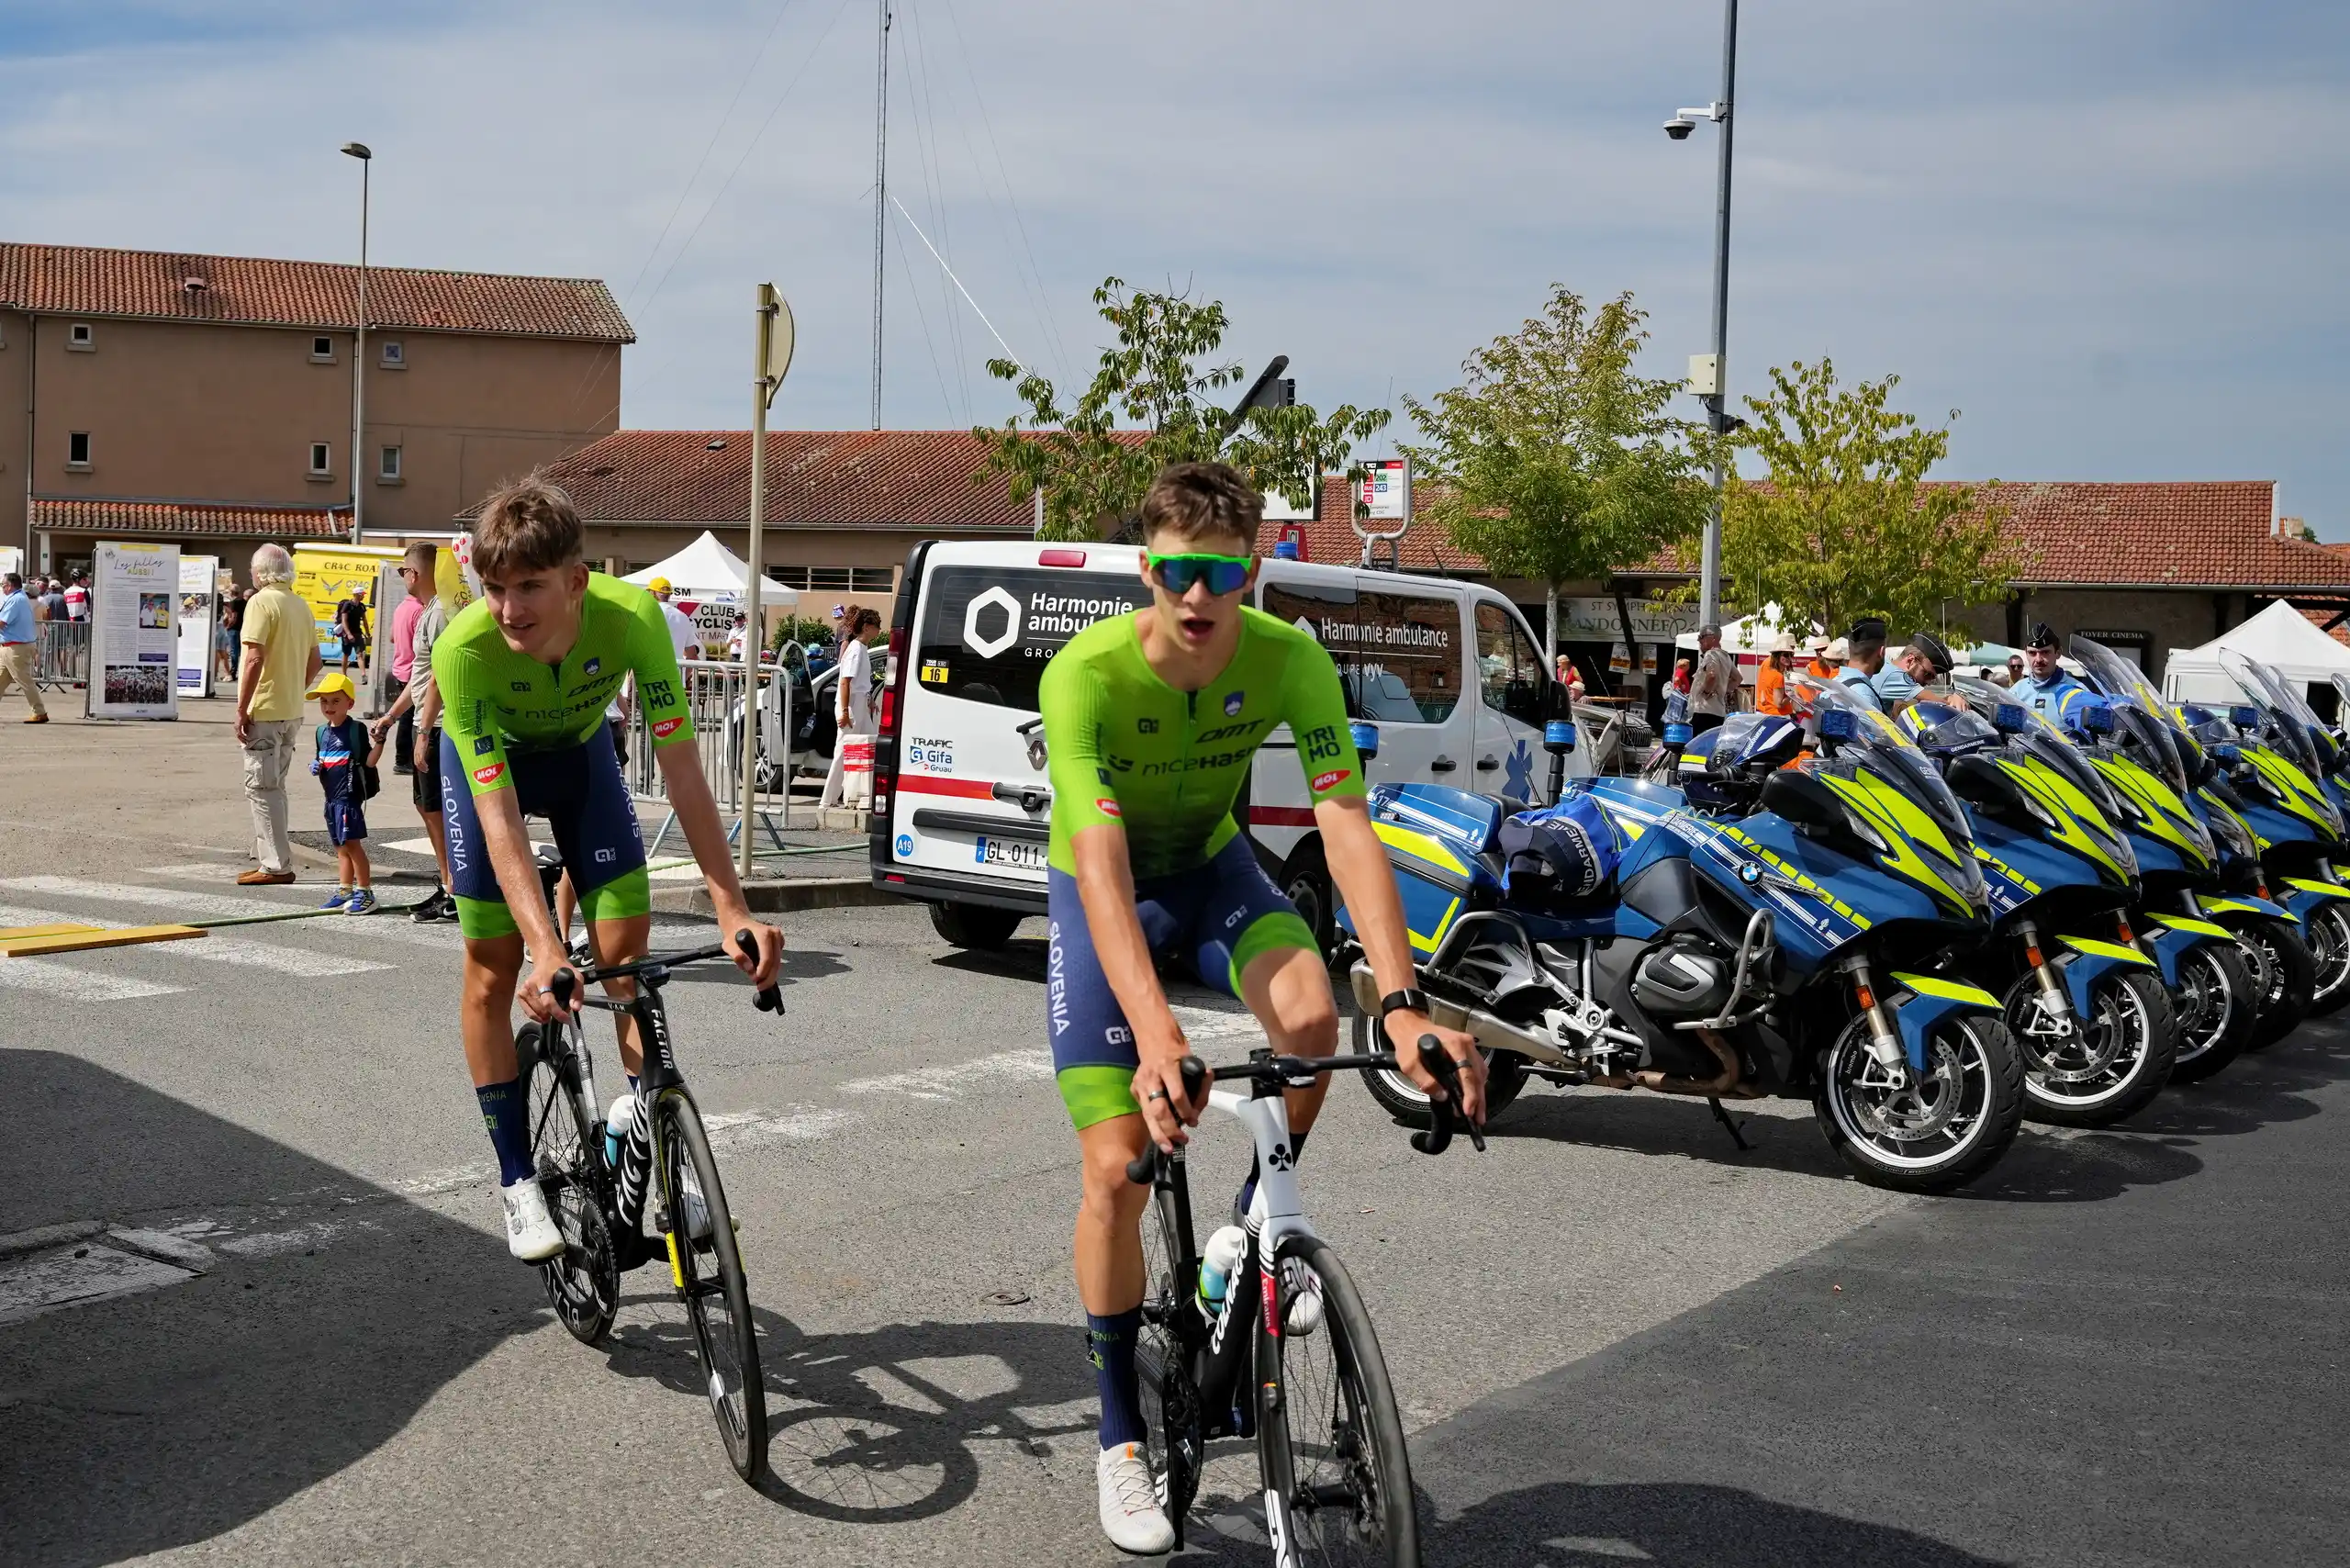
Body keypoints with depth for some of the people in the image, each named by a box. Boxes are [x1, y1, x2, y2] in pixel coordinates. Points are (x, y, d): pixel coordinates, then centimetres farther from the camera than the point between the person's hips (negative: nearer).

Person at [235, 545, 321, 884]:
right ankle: (270, 858, 21)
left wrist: (242, 709, -16)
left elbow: (255, 658, -19)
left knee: (262, 786, -4)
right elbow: (314, 661, 15)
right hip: (291, 710, 8)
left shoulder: (261, 602, -12)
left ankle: (276, 865, -5)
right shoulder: (301, 606, 12)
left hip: (264, 709, -8)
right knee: (274, 786, 16)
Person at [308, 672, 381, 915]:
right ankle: (344, 891, 20)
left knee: (351, 843, -9)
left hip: (349, 795, -8)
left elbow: (368, 761, -13)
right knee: (340, 847, 14)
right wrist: (316, 766, 5)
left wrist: (379, 742, -28)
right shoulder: (322, 732, 14)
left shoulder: (356, 730, -9)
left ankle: (365, 893, -5)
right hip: (332, 797, 8)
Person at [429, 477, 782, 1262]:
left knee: (627, 948, -7)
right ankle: (517, 1179, 7)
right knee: (494, 965, -4)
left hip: (578, 749, 1)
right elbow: (499, 817, -40)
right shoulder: (463, 650, -39)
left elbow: (682, 770, -35)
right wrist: (546, 950, -51)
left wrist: (732, 910, -41)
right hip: (486, 757, -1)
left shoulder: (632, 616, -37)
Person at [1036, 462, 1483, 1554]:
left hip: (1208, 864, 2)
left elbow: (1348, 829, -32)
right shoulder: (1087, 675, -33)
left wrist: (1403, 1004, -45)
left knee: (1309, 1019, -30)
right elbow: (1102, 865, -43)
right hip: (1102, 888, -2)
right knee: (1117, 1168, -9)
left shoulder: (1291, 662, -25)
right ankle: (1122, 1442, 9)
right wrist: (1155, 1033, -56)